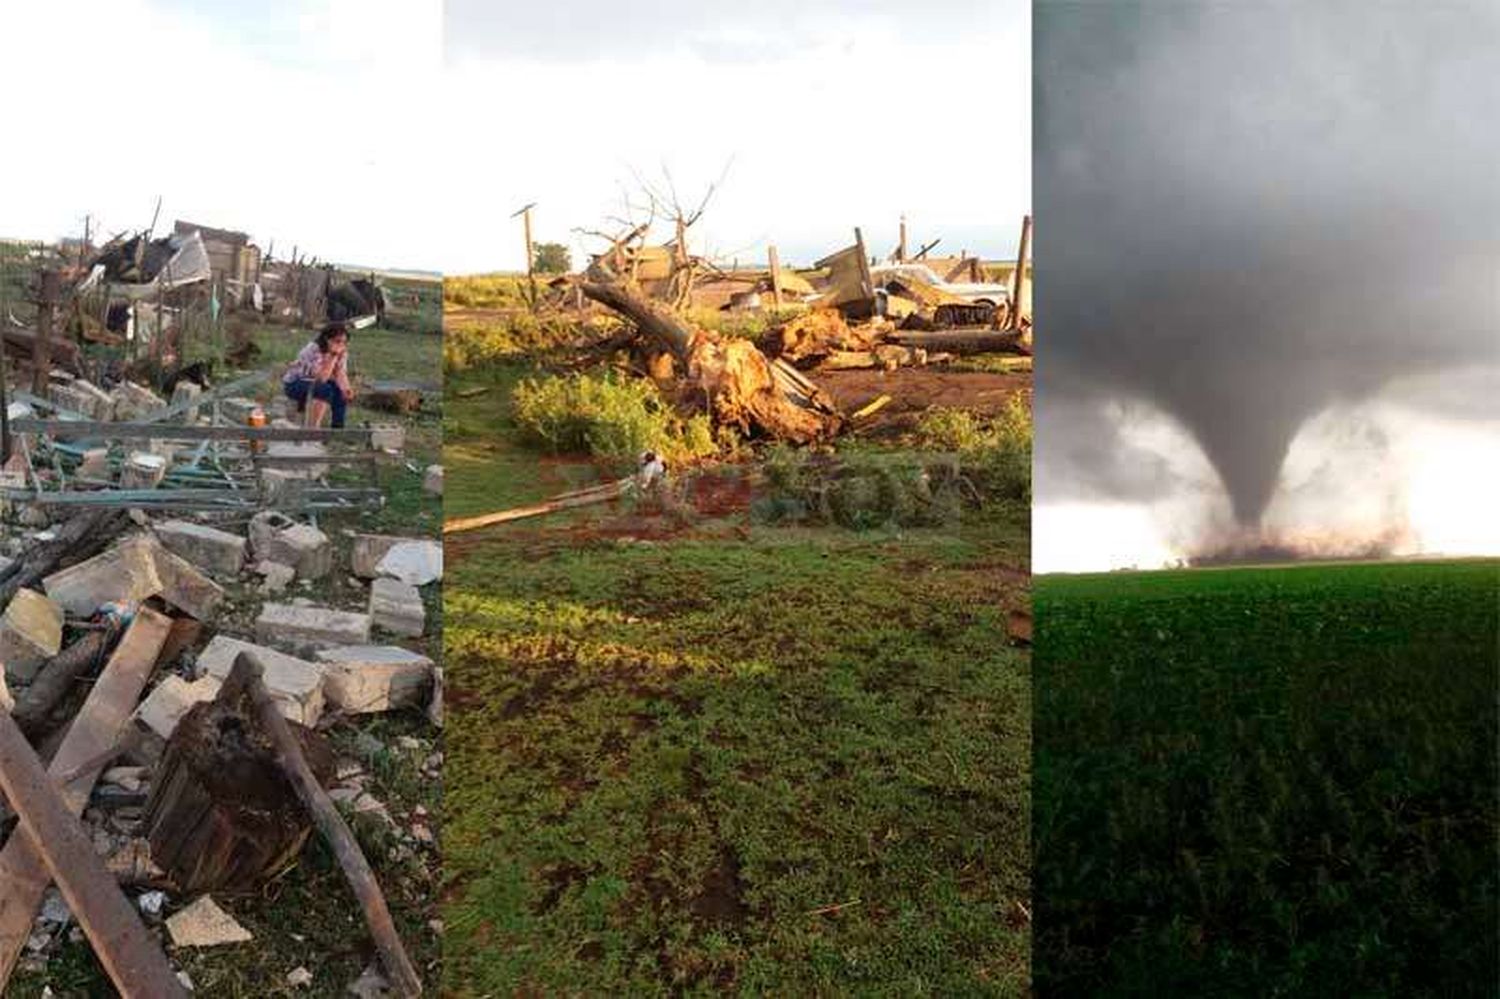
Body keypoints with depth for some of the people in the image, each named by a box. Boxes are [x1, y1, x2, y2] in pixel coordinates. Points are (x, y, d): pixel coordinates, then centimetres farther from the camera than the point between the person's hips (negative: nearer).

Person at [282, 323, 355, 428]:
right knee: (325, 390, -34)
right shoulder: (313, 349, -29)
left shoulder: (342, 352, -9)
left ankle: (338, 428, -5)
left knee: (341, 391, -18)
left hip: (318, 384, 7)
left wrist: (346, 389, -36)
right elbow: (321, 378, -39)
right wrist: (333, 356, -40)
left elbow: (340, 374, -17)